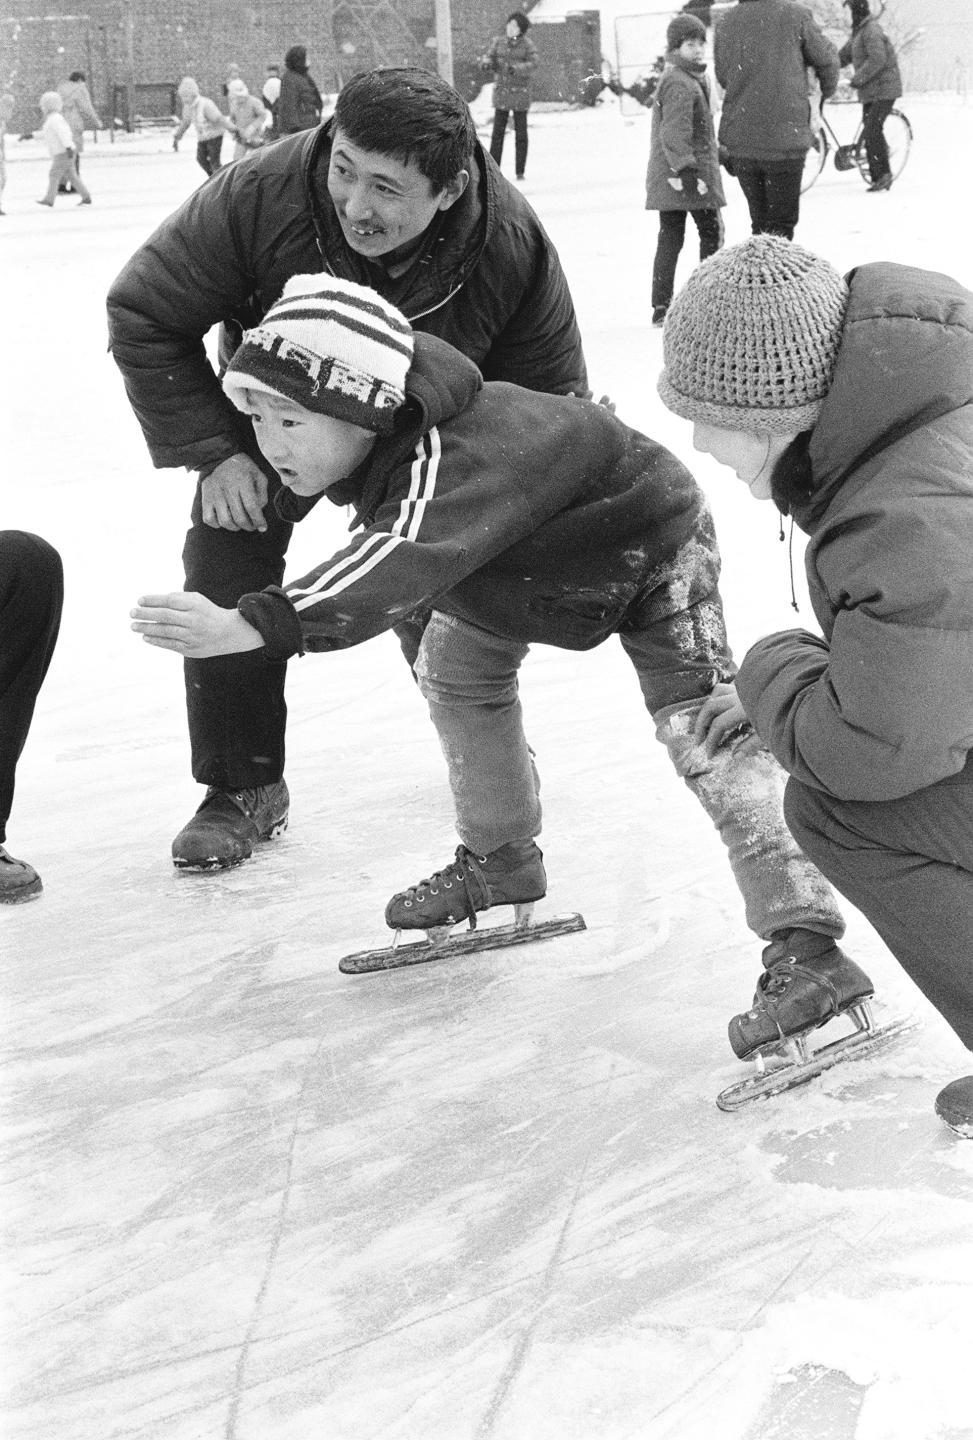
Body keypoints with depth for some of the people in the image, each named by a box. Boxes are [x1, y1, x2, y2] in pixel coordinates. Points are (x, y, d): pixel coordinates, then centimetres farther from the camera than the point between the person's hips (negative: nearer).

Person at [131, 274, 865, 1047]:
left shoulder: (464, 454, -45)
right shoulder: (373, 436, -18)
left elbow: (404, 561, -63)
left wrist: (253, 626, -73)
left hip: (651, 549, -9)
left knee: (703, 732, -21)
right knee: (455, 669, 16)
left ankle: (804, 939, -18)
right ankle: (501, 861, 34)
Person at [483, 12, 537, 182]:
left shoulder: (528, 45, -6)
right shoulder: (499, 41, 4)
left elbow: (533, 65, -18)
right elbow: (491, 59, 6)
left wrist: (516, 69, -35)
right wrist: (487, 63, -19)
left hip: (520, 93, -3)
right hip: (502, 91, 3)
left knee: (520, 133, 1)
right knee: (498, 131, 0)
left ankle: (520, 171, 8)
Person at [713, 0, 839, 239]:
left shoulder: (725, 22, 2)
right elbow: (826, 59, 4)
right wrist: (827, 90, 26)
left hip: (740, 141, 4)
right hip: (786, 139, -3)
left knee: (759, 222, 16)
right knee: (782, 223, 2)